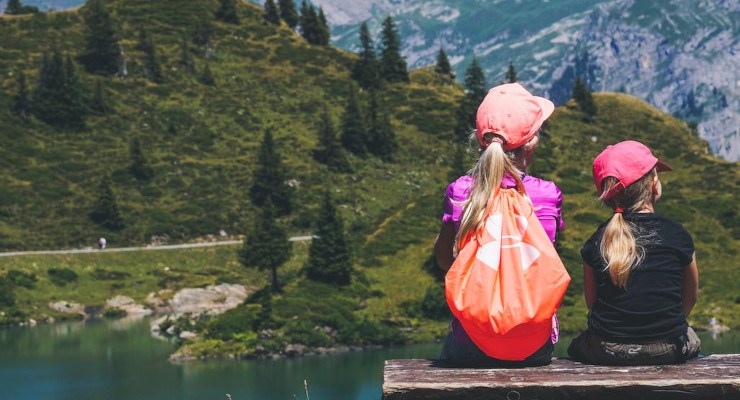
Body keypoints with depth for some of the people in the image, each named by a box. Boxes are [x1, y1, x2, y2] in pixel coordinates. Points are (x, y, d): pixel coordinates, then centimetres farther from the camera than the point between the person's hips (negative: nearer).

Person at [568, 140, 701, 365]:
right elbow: (690, 298, 7)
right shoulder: (677, 235, -5)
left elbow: (592, 303, 2)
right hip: (668, 351, 0)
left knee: (576, 346, 33)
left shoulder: (596, 242, -4)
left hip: (606, 353, 0)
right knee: (691, 338, 34)